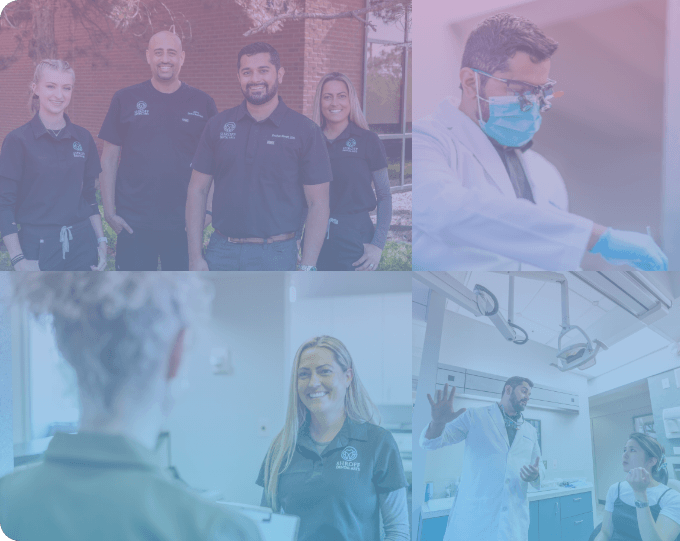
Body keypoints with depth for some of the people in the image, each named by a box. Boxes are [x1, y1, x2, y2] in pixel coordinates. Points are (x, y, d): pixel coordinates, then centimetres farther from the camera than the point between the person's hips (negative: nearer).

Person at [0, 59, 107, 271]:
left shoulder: (83, 138, 8)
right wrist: (19, 260, -13)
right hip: (37, 246, -3)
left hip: (82, 245, 3)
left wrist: (101, 242, 7)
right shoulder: (18, 140, -5)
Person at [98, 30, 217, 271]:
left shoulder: (202, 103, 6)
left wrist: (208, 210, -1)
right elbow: (109, 159, 6)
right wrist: (109, 211, -1)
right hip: (133, 222, 0)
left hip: (185, 224, 1)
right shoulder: (125, 100, 5)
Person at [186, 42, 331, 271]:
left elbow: (318, 203, -3)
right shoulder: (218, 125, 6)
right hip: (221, 252, 2)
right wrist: (195, 256, 0)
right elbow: (198, 190, 8)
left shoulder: (305, 131, -2)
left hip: (275, 256, -2)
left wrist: (307, 268, -11)